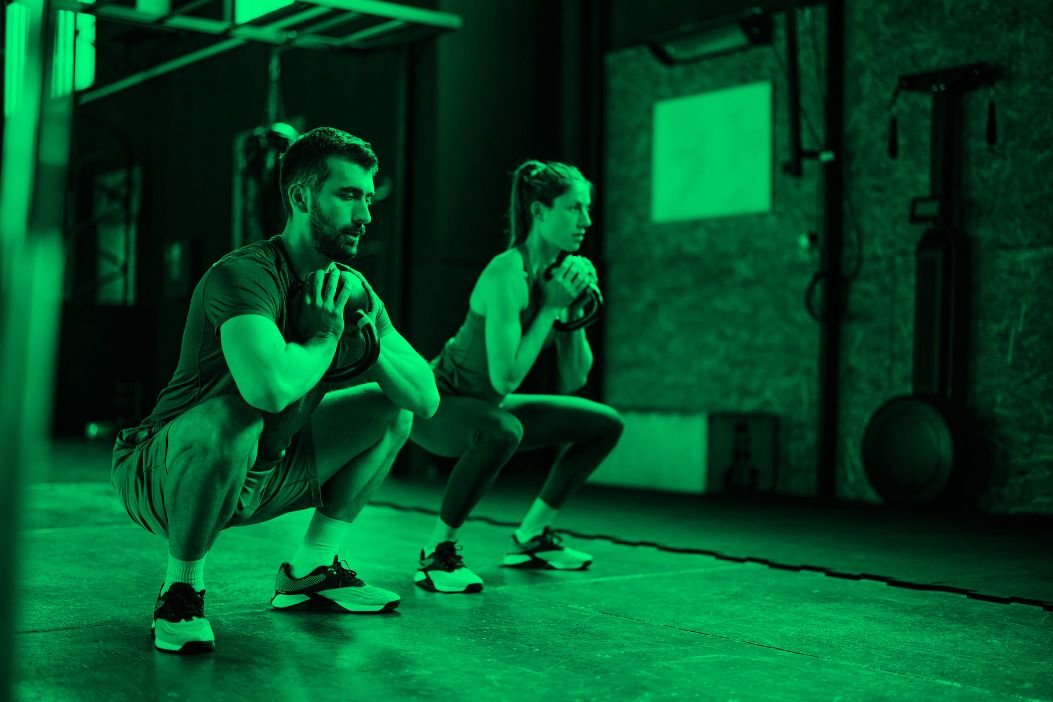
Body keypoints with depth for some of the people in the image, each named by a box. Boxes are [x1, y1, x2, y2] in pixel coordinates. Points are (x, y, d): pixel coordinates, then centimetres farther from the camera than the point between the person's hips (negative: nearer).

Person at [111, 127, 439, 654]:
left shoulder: (351, 289, 1)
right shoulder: (244, 275, -25)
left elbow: (426, 397, -2)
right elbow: (271, 385, -45)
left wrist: (364, 339, -17)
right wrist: (325, 339, -24)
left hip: (264, 476, 8)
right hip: (162, 478, -8)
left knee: (392, 405, 8)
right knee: (235, 415, -39)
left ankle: (308, 573, 13)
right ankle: (182, 587, -14)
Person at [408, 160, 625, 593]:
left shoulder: (559, 273, -3)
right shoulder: (507, 275, -27)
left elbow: (573, 381, 0)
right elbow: (505, 378, -34)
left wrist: (575, 309, -13)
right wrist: (550, 307, -27)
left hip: (486, 407, 9)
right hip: (437, 405, -8)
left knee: (605, 425, 9)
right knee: (502, 430, -41)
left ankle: (530, 538, 16)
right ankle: (437, 551, -21)